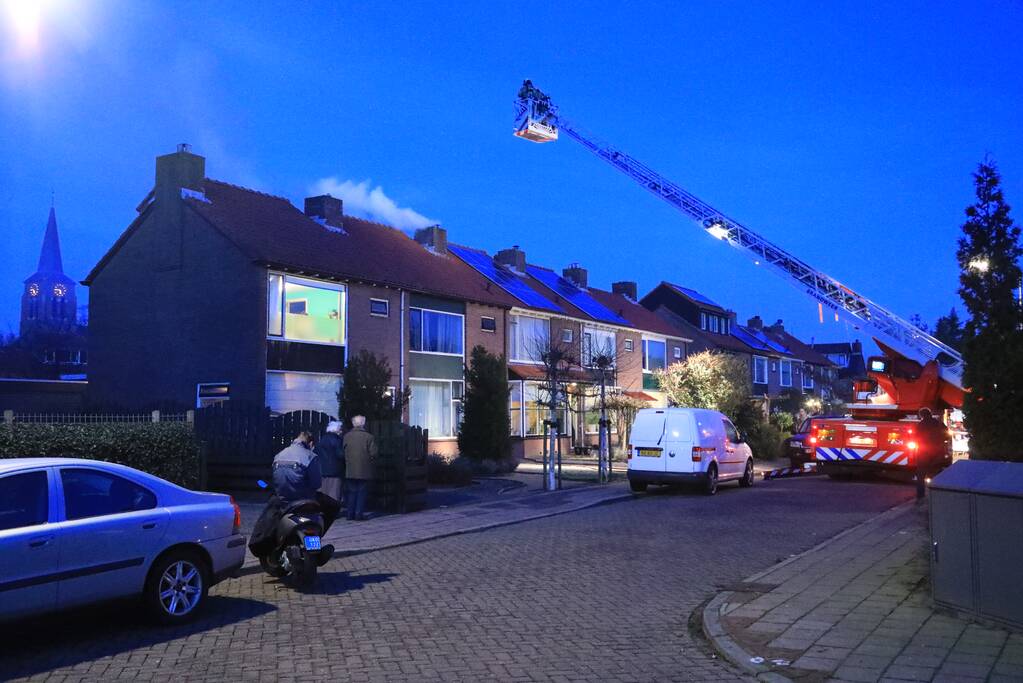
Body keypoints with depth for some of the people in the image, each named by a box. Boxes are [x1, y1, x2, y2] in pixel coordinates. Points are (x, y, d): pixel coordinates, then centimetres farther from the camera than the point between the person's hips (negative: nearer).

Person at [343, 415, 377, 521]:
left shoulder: (346, 436, -1)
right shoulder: (369, 437, -8)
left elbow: (343, 452, 1)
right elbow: (373, 453, -9)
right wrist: (370, 462, 9)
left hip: (350, 470, 2)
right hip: (364, 471, -2)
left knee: (351, 492, 11)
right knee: (362, 492, 4)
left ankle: (350, 513, 11)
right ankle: (359, 513, 2)